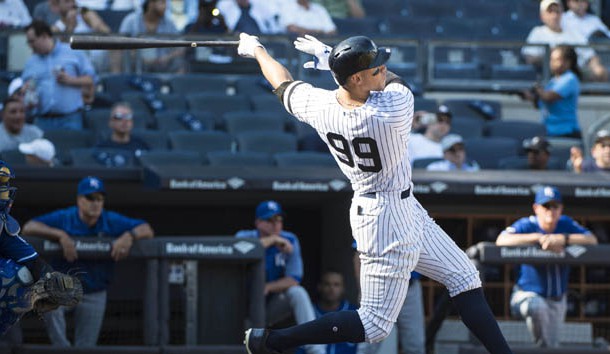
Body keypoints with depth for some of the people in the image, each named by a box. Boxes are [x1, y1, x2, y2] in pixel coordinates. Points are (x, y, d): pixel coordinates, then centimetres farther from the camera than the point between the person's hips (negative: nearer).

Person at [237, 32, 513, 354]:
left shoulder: (318, 106, -13)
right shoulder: (395, 108, -28)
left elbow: (283, 84, 7)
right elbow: (394, 80, -5)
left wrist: (255, 49, 26)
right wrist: (330, 57, 3)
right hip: (390, 219, -8)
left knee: (465, 279, 16)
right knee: (375, 324, -2)